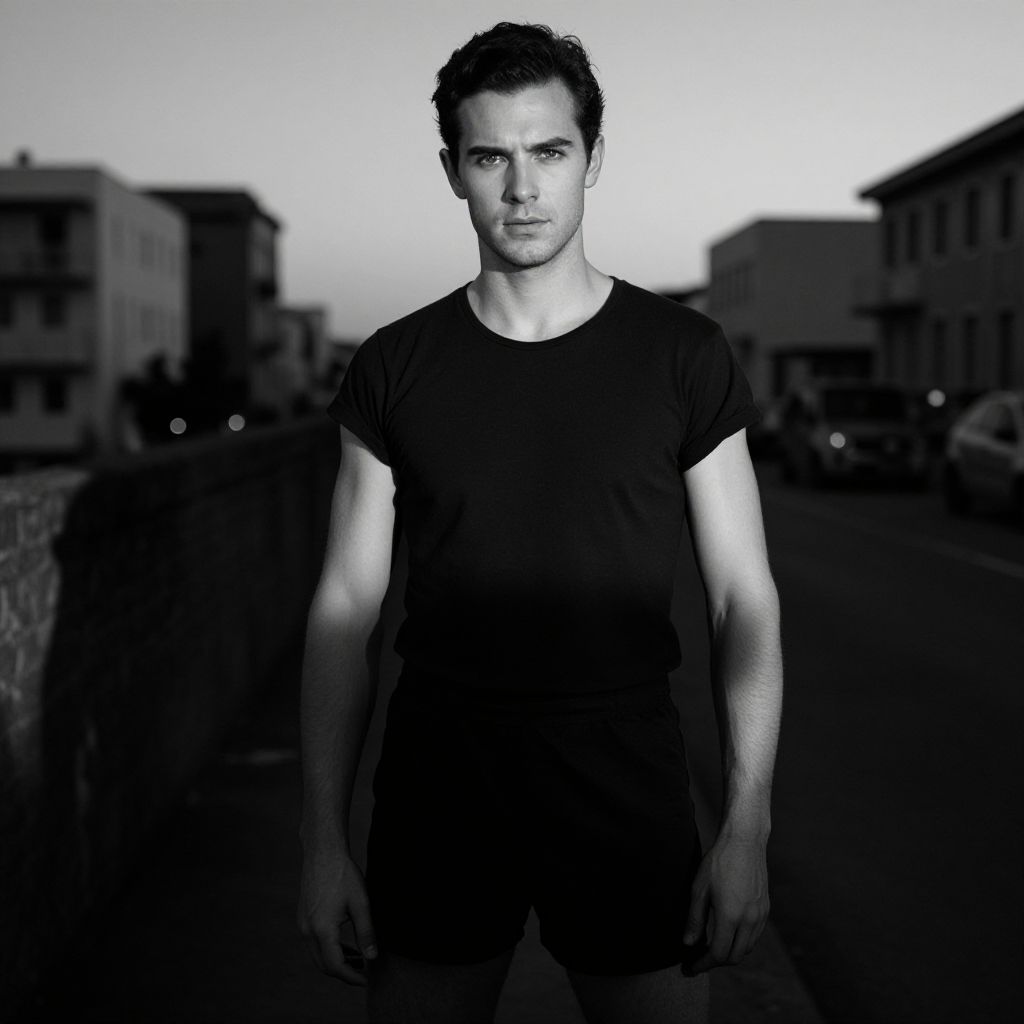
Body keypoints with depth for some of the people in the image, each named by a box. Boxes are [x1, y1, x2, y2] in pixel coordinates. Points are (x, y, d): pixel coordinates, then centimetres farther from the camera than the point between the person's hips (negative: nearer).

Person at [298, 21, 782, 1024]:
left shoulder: (683, 356, -2)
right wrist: (322, 838, -1)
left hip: (624, 784, -1)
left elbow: (743, 600, -1)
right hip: (437, 781, 1)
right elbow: (346, 609, 2)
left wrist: (748, 828, -7)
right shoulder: (394, 368, 1)